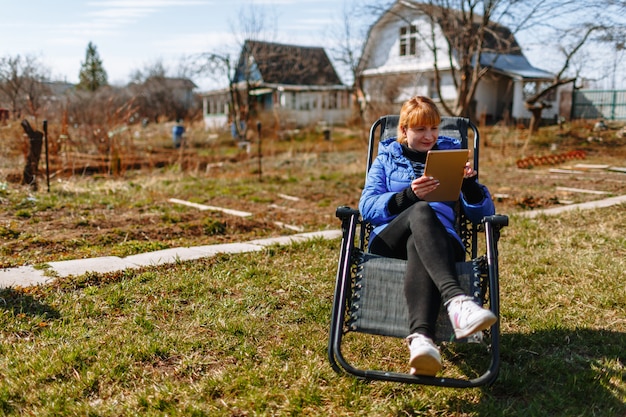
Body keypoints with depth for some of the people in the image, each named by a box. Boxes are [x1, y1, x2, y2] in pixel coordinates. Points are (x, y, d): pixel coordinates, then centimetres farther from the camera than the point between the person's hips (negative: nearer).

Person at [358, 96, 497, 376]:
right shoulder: (386, 158, 23)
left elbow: (484, 214, 17)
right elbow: (367, 207, 5)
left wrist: (470, 184, -4)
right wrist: (409, 195, -12)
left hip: (440, 239, 0)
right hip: (389, 241, 0)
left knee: (418, 248, -39)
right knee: (421, 211, -36)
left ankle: (420, 339, -66)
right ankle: (457, 301, -60)